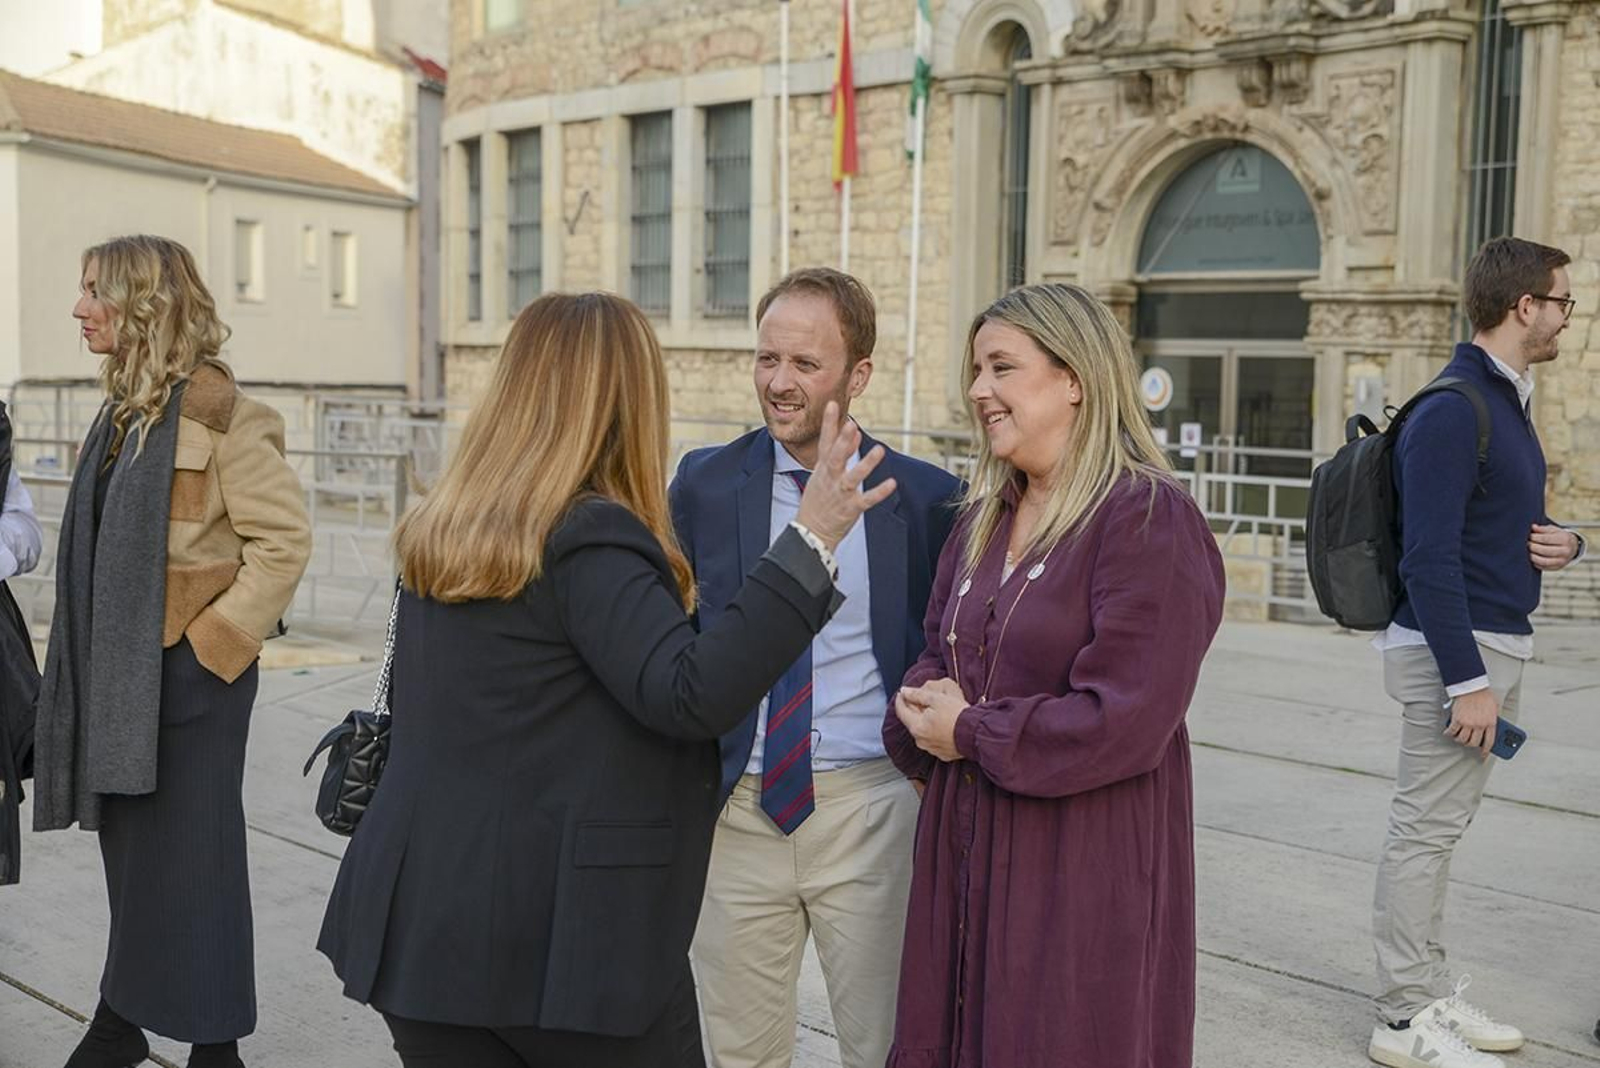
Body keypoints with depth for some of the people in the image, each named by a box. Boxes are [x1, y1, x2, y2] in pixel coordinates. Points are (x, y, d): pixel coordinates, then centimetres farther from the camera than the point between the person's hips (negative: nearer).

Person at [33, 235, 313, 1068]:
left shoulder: (219, 412, -15)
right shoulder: (124, 409, 11)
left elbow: (284, 539, -17)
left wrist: (215, 640, -16)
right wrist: (93, 657, 14)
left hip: (187, 671, -8)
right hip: (119, 671, 8)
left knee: (189, 861, 2)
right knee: (130, 852, 17)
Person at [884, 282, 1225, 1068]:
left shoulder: (1148, 518, -15)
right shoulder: (984, 517, 10)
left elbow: (1122, 722, -21)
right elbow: (937, 655, 14)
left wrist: (971, 732, -12)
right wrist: (924, 711, -9)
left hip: (1087, 867, -7)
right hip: (966, 847, 7)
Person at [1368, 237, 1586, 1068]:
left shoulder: (1506, 400, 15)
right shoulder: (1452, 411, -16)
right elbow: (1428, 558, -21)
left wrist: (1561, 542, 2)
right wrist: (1466, 679, -23)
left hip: (1495, 644, 10)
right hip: (1455, 649, -10)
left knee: (1439, 827, 15)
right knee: (1424, 829, -3)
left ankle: (1430, 991, 25)